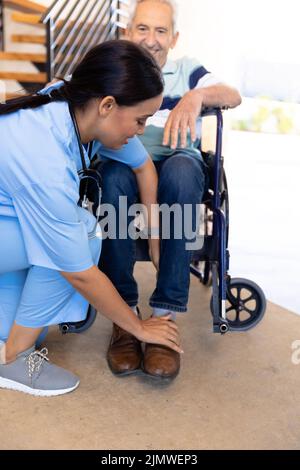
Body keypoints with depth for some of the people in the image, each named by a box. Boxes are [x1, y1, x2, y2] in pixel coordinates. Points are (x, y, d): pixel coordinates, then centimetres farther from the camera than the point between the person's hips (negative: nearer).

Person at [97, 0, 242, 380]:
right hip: (123, 164, 1)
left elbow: (233, 97, -2)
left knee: (180, 170, -36)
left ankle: (166, 315, -34)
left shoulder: (187, 70, 16)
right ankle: (124, 312, -30)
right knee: (114, 173, -35)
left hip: (177, 164, 0)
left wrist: (197, 95, -24)